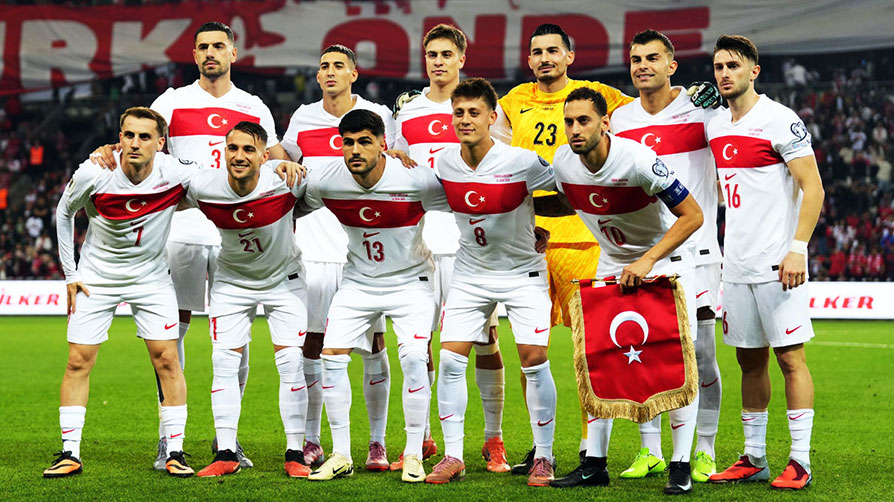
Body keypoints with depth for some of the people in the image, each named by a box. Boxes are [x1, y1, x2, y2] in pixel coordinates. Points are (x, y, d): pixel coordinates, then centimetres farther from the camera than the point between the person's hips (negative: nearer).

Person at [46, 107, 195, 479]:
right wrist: (70, 273, -1)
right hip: (96, 277, 0)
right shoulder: (93, 174, -21)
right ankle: (70, 453, 6)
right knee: (78, 361, -2)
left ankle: (175, 454, 1)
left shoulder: (176, 177, -20)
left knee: (167, 360, -6)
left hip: (151, 277, 0)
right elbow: (64, 213, -2)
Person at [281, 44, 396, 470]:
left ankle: (377, 442, 6)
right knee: (311, 344, 0)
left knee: (373, 344, -1)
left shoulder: (378, 116, 3)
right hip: (315, 247, 2)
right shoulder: (303, 118, 8)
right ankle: (311, 442, 9)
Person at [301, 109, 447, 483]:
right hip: (358, 281, 3)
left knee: (413, 358, -18)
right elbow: (298, 207, 9)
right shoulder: (324, 182, -16)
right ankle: (341, 455, 5)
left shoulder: (417, 180, -25)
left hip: (409, 280, -3)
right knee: (332, 356, -7)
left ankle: (414, 455, -4)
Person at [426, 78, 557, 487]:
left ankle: (543, 457, 5)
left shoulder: (521, 163, -20)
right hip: (470, 273, 3)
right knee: (450, 361, -5)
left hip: (521, 271, -3)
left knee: (534, 360, -9)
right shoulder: (444, 163, -8)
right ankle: (453, 456, 5)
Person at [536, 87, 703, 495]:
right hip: (612, 265, 5)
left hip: (665, 259, -5)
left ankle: (680, 465, -3)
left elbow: (692, 216, -25)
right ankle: (594, 463, 7)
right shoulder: (563, 163, -12)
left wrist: (647, 262, -30)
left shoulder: (638, 160, -30)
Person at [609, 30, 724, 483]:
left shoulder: (702, 108, -3)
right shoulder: (620, 119, 11)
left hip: (693, 248, -4)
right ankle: (649, 451, 13)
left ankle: (704, 451, 5)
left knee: (699, 352, -4)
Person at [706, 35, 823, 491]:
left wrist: (798, 249, -19)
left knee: (790, 356, -5)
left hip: (777, 264, -7)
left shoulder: (781, 122, -8)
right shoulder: (715, 128, 13)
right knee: (749, 360, 10)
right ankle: (753, 458, 16)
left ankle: (800, 461, -3)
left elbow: (813, 189, -11)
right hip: (736, 265, 7)